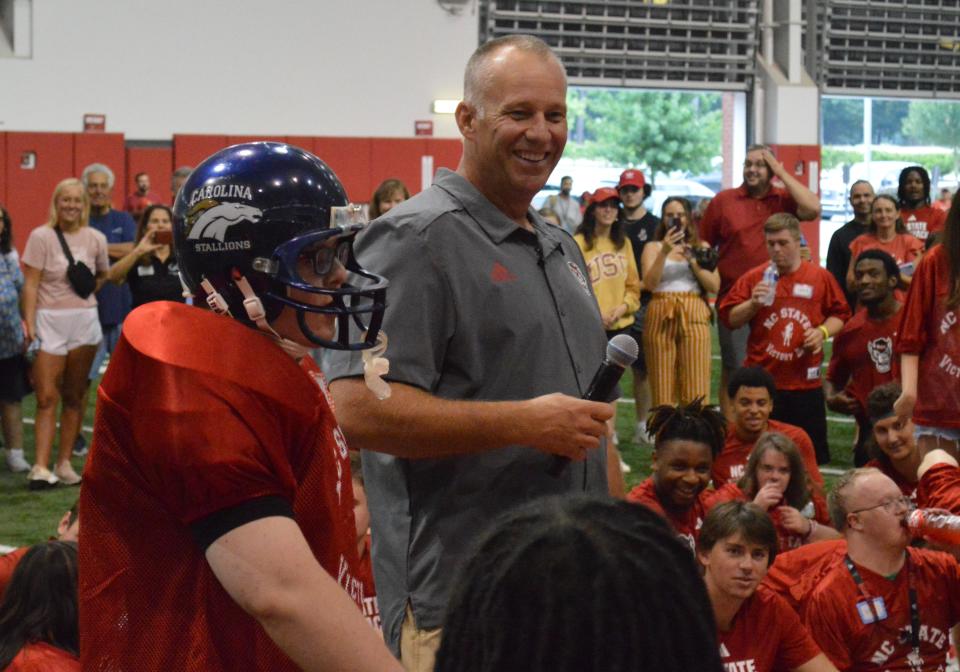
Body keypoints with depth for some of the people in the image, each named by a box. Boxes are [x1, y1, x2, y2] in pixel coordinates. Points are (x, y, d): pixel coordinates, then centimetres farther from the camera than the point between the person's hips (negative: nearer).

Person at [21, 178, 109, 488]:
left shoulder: (95, 239, 4)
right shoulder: (41, 236, -6)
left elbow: (103, 275, 22)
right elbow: (31, 284, -8)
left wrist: (86, 294, 6)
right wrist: (29, 324, -14)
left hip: (84, 322, 3)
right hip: (50, 321, -3)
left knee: (74, 396, 7)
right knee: (47, 398, -7)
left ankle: (64, 463, 13)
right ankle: (41, 466, -10)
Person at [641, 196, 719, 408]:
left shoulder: (701, 247, 16)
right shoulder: (653, 247, 12)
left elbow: (714, 285, 5)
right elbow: (649, 284, -4)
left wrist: (692, 259, -5)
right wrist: (664, 252, -15)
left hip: (694, 317, 1)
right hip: (661, 317, 0)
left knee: (695, 388, -7)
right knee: (663, 386, -4)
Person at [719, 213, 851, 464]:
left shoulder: (820, 277, 4)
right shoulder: (754, 278, 3)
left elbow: (840, 314, 11)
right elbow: (729, 319, 3)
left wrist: (823, 331, -7)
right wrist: (752, 304, -14)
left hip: (805, 383, 1)